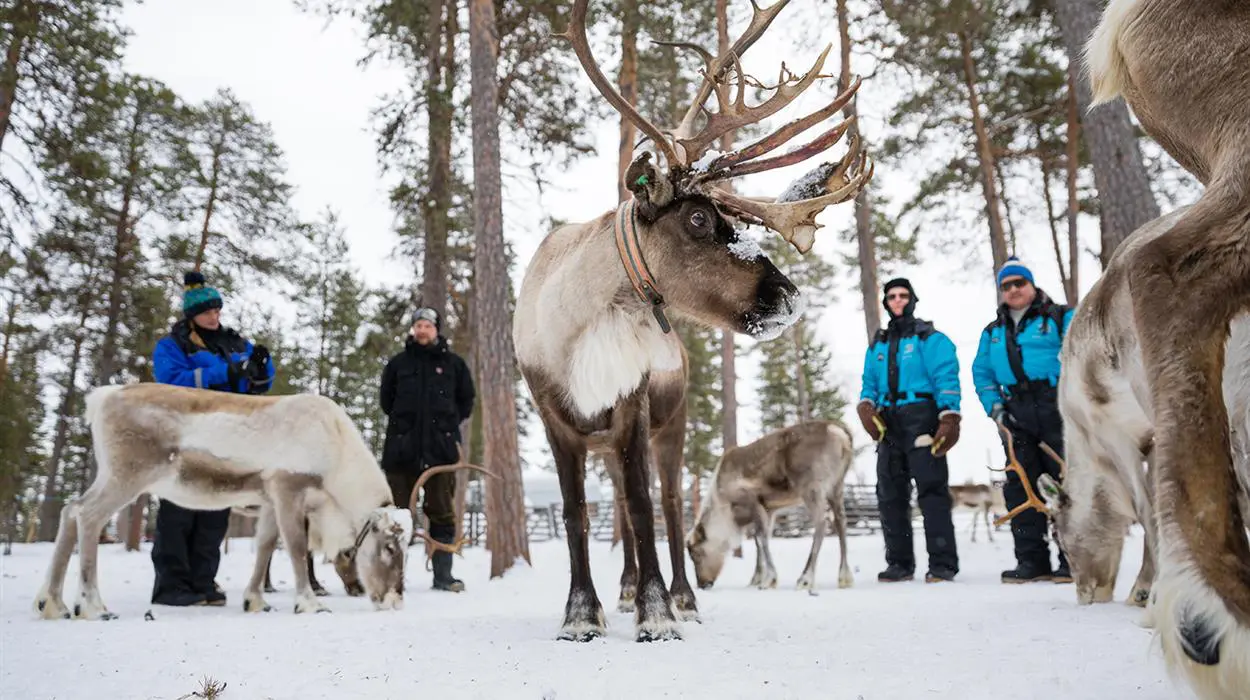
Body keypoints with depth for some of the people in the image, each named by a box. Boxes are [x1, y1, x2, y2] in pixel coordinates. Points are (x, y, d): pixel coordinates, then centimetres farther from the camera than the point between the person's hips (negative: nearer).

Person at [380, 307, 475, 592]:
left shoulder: (453, 363, 9)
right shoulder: (398, 363, 11)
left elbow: (466, 400, 16)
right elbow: (386, 400, 19)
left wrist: (448, 424, 8)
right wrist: (403, 422, 11)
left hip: (441, 448, 0)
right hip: (402, 448, 0)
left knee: (443, 513, 1)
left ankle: (443, 574, 6)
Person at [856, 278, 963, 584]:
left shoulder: (929, 338, 4)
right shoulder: (877, 345, 21)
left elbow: (947, 378, -5)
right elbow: (869, 383, 22)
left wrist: (949, 419, -17)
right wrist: (866, 406, 0)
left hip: (921, 419, -6)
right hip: (888, 424, 6)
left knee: (932, 490, -10)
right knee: (890, 495, 5)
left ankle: (942, 563, -6)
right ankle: (899, 562, 13)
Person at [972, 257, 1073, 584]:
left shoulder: (1060, 318, 4)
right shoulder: (993, 332, 20)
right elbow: (982, 372, 20)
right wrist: (994, 406, 5)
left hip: (1057, 408, -5)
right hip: (1018, 416, 5)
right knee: (1020, 486, 4)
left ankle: (1074, 561, 3)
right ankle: (1032, 561, 11)